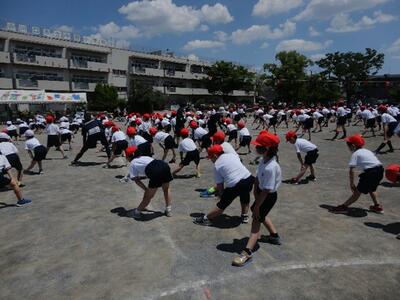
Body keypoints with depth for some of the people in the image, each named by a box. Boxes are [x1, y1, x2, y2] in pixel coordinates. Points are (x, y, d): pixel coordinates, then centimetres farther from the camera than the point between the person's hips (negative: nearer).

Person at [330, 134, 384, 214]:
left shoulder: (355, 154, 1)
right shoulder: (367, 151, 23)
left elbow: (351, 170, -5)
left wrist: (351, 184, -1)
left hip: (371, 172, -7)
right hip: (380, 169, 7)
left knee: (358, 191, 0)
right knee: (371, 189, 31)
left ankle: (344, 207, 3)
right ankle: (377, 206, 37)